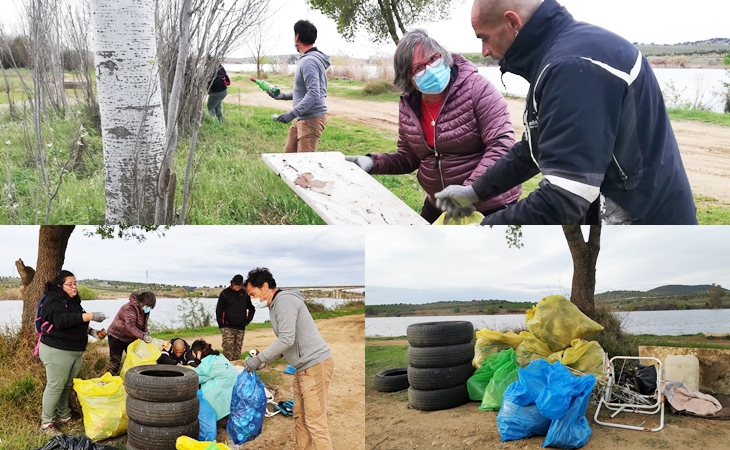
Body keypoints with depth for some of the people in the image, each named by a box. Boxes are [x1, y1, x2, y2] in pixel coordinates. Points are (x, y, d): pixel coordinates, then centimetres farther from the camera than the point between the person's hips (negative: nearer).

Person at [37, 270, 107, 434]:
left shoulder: (73, 301, 15)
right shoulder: (53, 300, -14)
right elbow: (61, 320, -31)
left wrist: (92, 331, 8)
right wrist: (90, 316, -35)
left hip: (76, 351, 8)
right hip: (57, 351, -8)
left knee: (68, 385, 14)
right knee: (55, 386, -4)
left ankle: (64, 415, 27)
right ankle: (46, 423, 5)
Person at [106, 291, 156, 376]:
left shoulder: (145, 309, -4)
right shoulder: (130, 308, -31)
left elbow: (144, 324, 6)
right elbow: (130, 326, -44)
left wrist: (146, 333, -17)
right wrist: (143, 336, -56)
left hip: (130, 339, 8)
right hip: (117, 337, -8)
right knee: (115, 363, -7)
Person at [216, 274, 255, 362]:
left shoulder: (245, 293, 6)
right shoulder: (225, 293, -3)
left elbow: (252, 308, 18)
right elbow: (219, 310, -2)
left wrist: (248, 320, 7)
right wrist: (221, 325, -5)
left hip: (241, 328, 3)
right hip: (228, 327, -3)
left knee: (238, 349, 7)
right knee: (228, 348, -11)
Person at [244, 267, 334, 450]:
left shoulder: (284, 300, -14)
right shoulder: (276, 305, 17)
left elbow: (287, 339, -22)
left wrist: (259, 358, -15)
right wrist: (264, 361, 8)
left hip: (315, 365, -10)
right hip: (303, 367, 10)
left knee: (315, 421, -8)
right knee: (300, 417, 14)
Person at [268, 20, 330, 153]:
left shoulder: (308, 62, -18)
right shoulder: (305, 60, 14)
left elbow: (313, 94, -27)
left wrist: (292, 114, -29)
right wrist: (284, 96, 25)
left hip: (312, 118, -10)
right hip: (302, 118, 10)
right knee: (289, 153, 14)